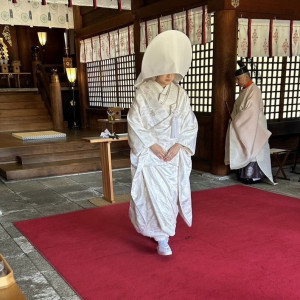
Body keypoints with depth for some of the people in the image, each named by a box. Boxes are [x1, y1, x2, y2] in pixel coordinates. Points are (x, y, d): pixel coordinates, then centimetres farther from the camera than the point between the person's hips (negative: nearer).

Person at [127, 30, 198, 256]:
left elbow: (190, 123, 2)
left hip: (174, 153, 4)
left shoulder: (180, 94, 2)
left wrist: (178, 146, -10)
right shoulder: (143, 92, -7)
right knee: (154, 193, -6)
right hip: (149, 152, -3)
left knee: (171, 192, 11)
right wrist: (152, 145, -14)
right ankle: (162, 238, 4)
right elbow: (135, 122, -8)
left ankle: (161, 228, 32)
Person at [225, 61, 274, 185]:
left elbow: (251, 111, -22)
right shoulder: (244, 90, 12)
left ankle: (254, 176, 6)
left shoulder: (254, 90, -16)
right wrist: (235, 119, 1)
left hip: (252, 126, -8)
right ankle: (245, 174, 17)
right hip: (243, 126, 8)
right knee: (245, 151, 10)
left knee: (251, 149, -2)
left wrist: (236, 121, -16)